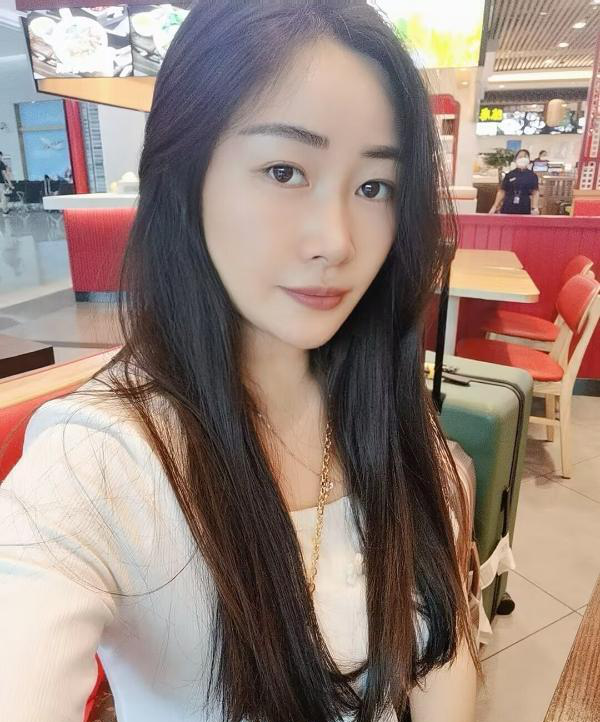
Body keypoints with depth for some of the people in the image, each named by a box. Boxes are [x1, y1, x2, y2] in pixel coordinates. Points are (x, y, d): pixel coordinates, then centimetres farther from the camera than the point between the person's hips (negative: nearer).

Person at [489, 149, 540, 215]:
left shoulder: (532, 175, 6)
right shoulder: (509, 175, 8)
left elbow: (535, 193, 2)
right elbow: (502, 191, 9)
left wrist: (535, 208, -12)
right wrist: (495, 207, 3)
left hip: (524, 210, -1)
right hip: (507, 209, 1)